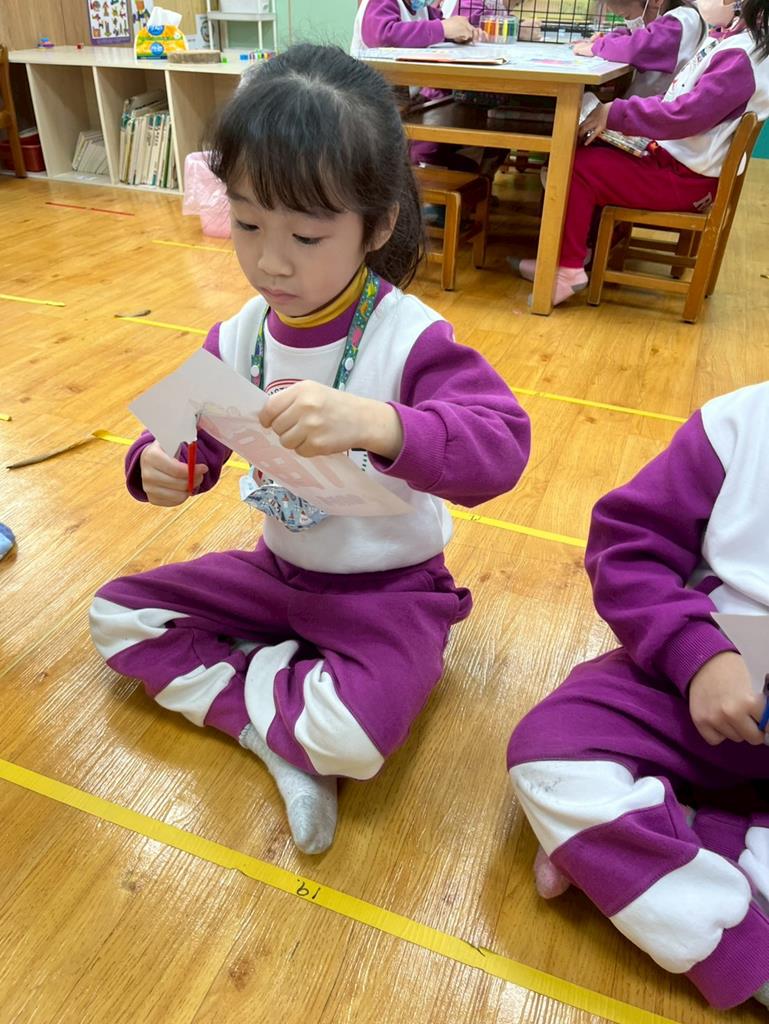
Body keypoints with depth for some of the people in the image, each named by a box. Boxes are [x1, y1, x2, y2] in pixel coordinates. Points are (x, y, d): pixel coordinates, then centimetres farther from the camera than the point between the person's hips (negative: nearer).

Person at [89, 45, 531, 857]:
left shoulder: (410, 338, -21)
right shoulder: (240, 337, -4)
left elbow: (502, 447, -33)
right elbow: (193, 439, 5)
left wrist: (376, 423, -50)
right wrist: (159, 468, -20)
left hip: (389, 591, -6)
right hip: (278, 571, 6)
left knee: (351, 739, -32)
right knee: (115, 615, 1)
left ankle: (232, 686, 0)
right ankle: (279, 736, -7)